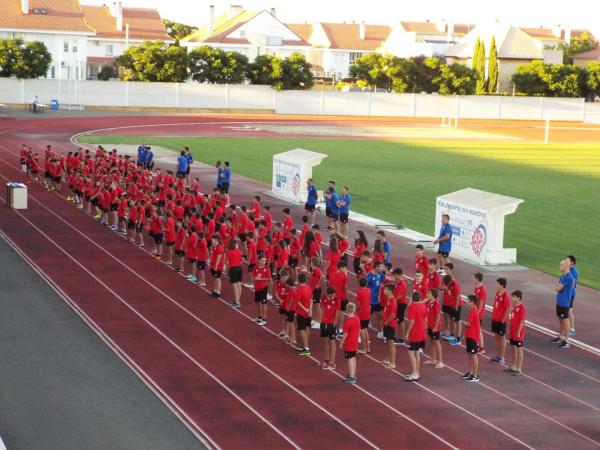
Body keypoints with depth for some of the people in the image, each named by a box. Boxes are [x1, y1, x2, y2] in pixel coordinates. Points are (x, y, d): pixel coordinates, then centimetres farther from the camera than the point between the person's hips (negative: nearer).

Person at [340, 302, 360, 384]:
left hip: (348, 344, -8)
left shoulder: (348, 321, -21)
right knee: (353, 358, 19)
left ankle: (351, 378, -2)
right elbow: (359, 330, 10)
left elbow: (345, 334, -18)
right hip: (355, 343, 8)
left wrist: (341, 342, -8)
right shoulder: (357, 319, 1)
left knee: (350, 360, -3)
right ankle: (353, 375, 30)